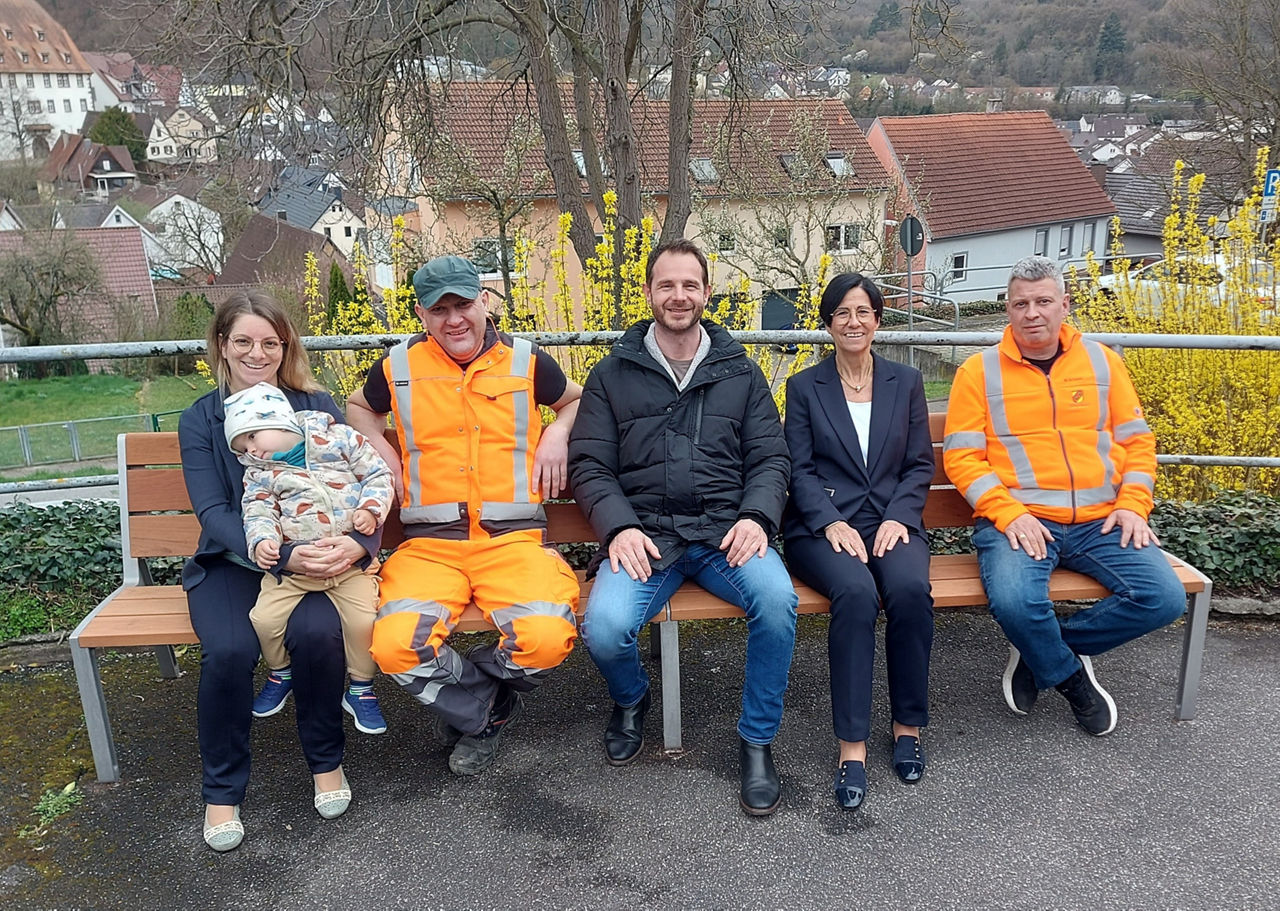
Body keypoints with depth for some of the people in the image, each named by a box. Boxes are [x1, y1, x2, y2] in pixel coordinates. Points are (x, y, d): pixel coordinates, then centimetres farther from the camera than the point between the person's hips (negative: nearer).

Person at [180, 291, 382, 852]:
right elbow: (213, 511, -9)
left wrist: (358, 542, -27)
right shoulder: (199, 421, 3)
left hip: (313, 555, 0)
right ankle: (222, 791, -4)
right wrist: (282, 556, -27)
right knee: (228, 650, -28)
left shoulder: (318, 407, 3)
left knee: (317, 632, -30)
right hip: (230, 562, 0)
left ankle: (326, 761, -3)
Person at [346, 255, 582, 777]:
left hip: (513, 538, 0)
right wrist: (379, 447, 10)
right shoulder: (399, 367, 10)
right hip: (429, 544, 1)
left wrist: (558, 435, 7)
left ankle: (457, 690, 8)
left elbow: (575, 400, 28)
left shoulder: (527, 362, 9)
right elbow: (359, 408, 31)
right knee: (395, 645, -29)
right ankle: (484, 711, 5)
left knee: (547, 638, -29)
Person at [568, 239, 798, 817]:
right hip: (645, 535, 0)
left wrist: (755, 517, -10)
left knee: (778, 599, -31)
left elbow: (770, 458, 10)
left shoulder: (739, 372, 15)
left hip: (725, 532, 1)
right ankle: (631, 700, 12)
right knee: (603, 628, -28)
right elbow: (589, 465, 6)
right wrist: (619, 528, -12)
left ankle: (757, 739, -4)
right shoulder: (614, 374, 11)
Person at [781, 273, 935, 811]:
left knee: (911, 590, -31)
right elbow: (799, 469, 2)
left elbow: (920, 464, 11)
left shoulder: (906, 382, 16)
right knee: (855, 592, -34)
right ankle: (852, 746, -26)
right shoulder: (804, 387, 10)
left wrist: (898, 517, -7)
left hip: (890, 521, 2)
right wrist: (831, 523, -15)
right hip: (823, 527, -2)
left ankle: (908, 726, -11)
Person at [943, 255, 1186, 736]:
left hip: (1101, 521, 4)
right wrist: (1008, 514, -16)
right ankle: (1071, 676, 3)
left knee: (1164, 598, -16)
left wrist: (1133, 504, -1)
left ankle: (1039, 650, 5)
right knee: (1014, 602, -32)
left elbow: (1136, 440, 15)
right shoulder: (979, 371, 3)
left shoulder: (1101, 361, 13)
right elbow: (961, 458, -3)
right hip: (1018, 519, -4)